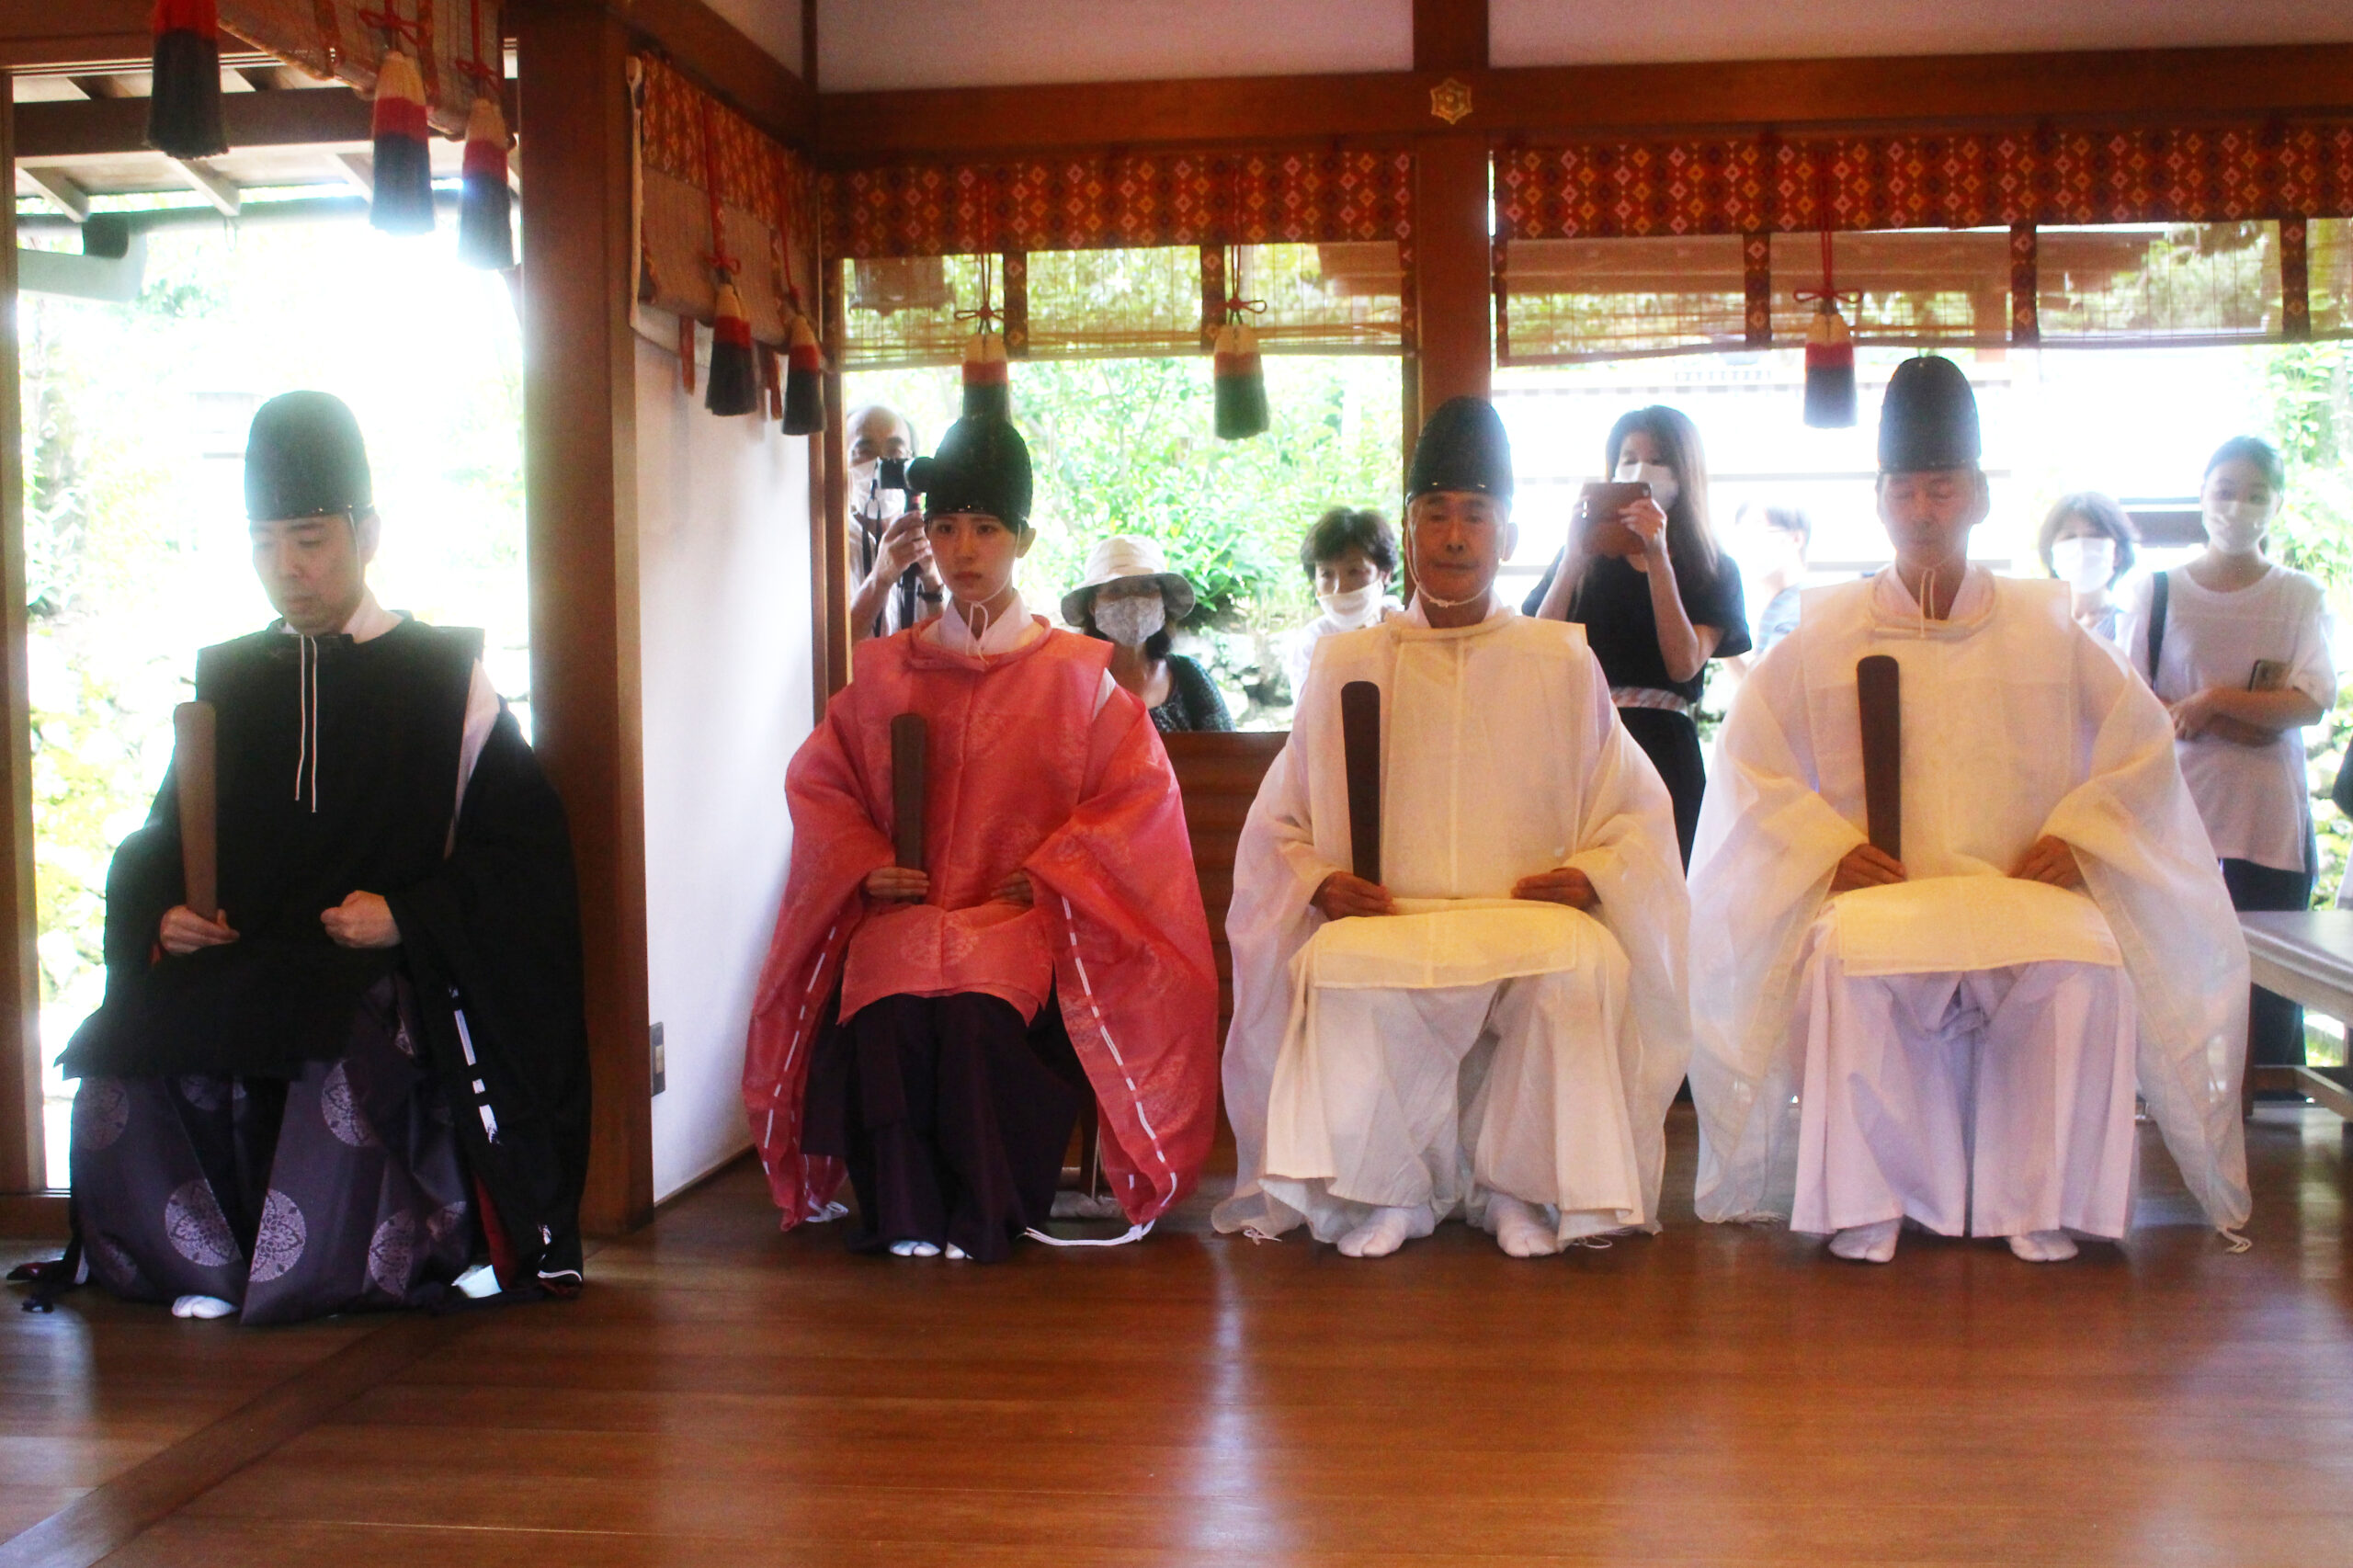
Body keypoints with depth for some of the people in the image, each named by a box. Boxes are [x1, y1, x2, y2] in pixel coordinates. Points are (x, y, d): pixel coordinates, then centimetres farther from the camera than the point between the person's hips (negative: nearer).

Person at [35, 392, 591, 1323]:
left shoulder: (444, 678, 7)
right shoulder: (224, 681, 19)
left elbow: (523, 852, 0)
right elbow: (159, 845, 22)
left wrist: (406, 916, -14)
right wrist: (164, 915, -1)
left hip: (391, 971, -4)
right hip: (236, 962, 4)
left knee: (345, 1058, -37)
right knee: (122, 1059, -26)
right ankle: (210, 1264, -11)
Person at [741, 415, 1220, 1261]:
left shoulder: (1074, 673, 8)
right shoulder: (887, 670, 14)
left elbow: (1141, 787, 3)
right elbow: (818, 780, 17)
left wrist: (1046, 874, -8)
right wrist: (865, 868, -1)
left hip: (1024, 913, -2)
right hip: (905, 906, 2)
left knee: (978, 1015, -33)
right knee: (884, 1017, -30)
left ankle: (984, 1216, -14)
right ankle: (905, 1214, -14)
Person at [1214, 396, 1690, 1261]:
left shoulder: (1562, 662, 15)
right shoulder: (1347, 664, 16)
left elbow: (1638, 811, 13)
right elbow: (1280, 824, 15)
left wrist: (1590, 872, -8)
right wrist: (1321, 880, -6)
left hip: (1529, 911, 0)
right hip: (1385, 915, 0)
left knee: (1580, 967, -35)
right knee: (1339, 972, -35)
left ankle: (1520, 1186, -12)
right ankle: (1386, 1190, -12)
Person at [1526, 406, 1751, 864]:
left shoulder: (1714, 572, 10)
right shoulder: (1585, 558, 13)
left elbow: (1684, 665, -7)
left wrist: (1657, 557, -10)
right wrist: (1574, 556, -6)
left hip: (1663, 753, -1)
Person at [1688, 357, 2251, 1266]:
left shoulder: (2046, 633, 13)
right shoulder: (1822, 640, 10)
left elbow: (2144, 742, 14)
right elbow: (1747, 756, 7)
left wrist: (2075, 836, -2)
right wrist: (1831, 847, -6)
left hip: (2023, 889, 1)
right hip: (1877, 892, -1)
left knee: (2086, 971, -32)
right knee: (1845, 966, -35)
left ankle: (2041, 1202, -15)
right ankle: (1863, 1202, -19)